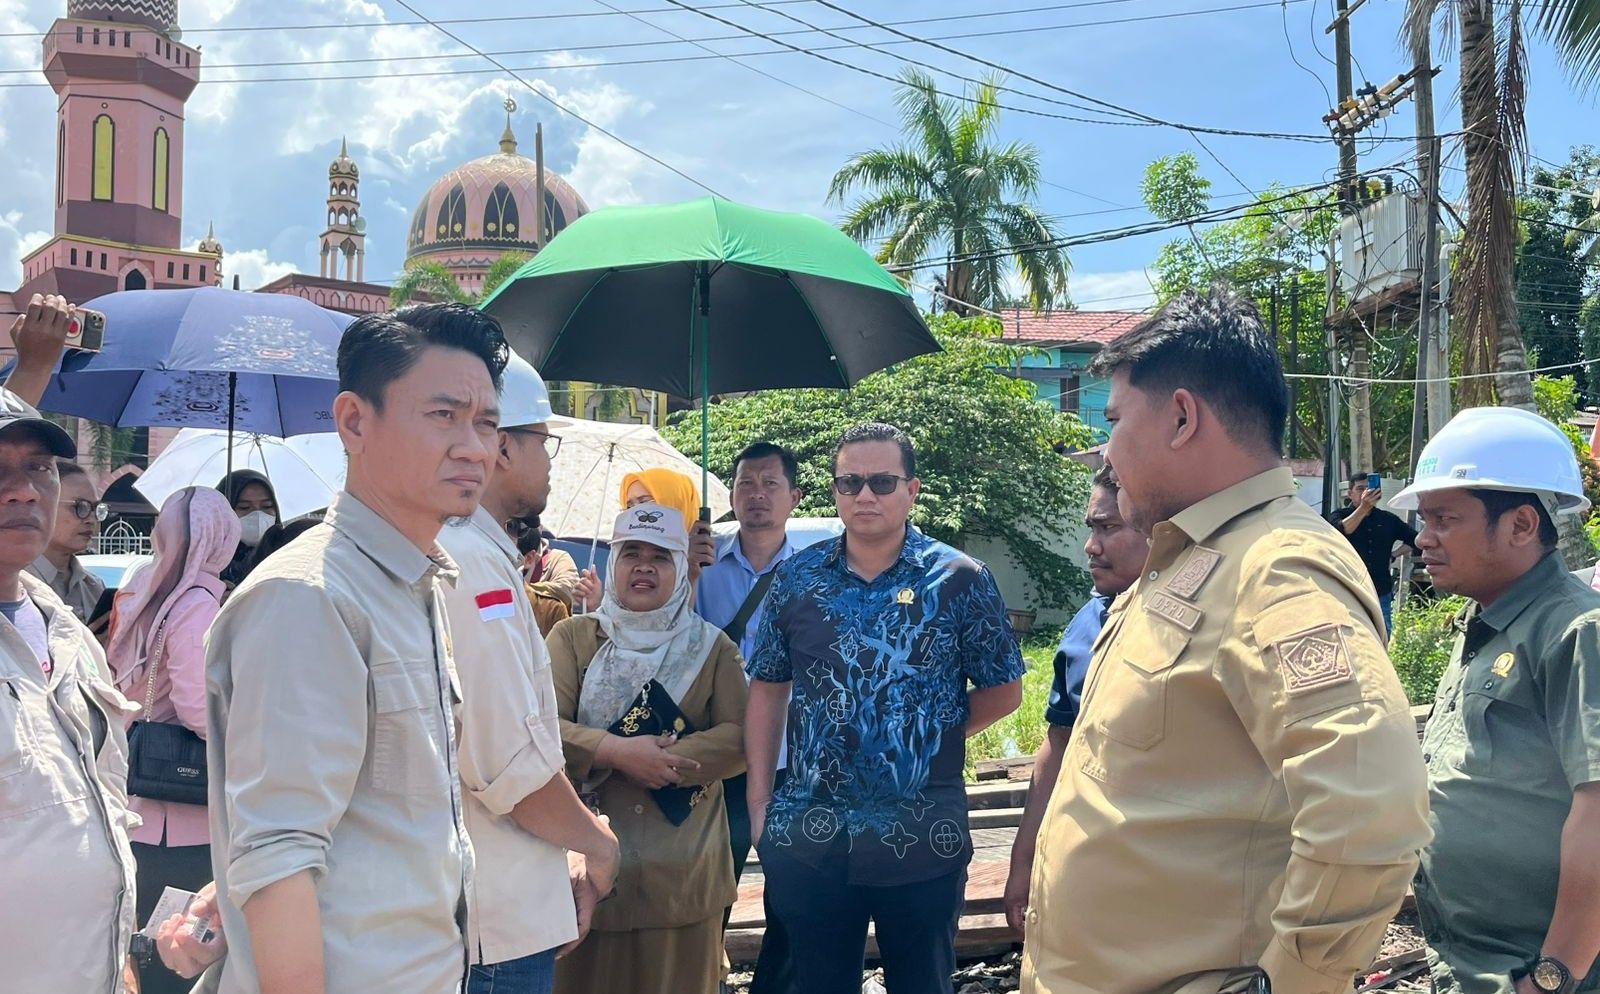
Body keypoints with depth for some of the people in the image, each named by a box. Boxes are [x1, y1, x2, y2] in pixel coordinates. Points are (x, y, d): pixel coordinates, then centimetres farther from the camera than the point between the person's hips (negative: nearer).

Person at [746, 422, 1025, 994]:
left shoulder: (961, 580, -4)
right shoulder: (797, 579, 3)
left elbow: (1003, 691, 3)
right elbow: (768, 689, 10)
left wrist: (931, 734, -2)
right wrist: (759, 801, 6)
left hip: (924, 839, -2)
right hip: (807, 838, 2)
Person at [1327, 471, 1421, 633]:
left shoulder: (1388, 520, 10)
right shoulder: (1340, 516, 0)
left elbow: (1415, 540, 20)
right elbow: (1343, 530, -24)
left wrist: (1394, 554, 9)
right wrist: (1364, 507, -33)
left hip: (1382, 594, 4)